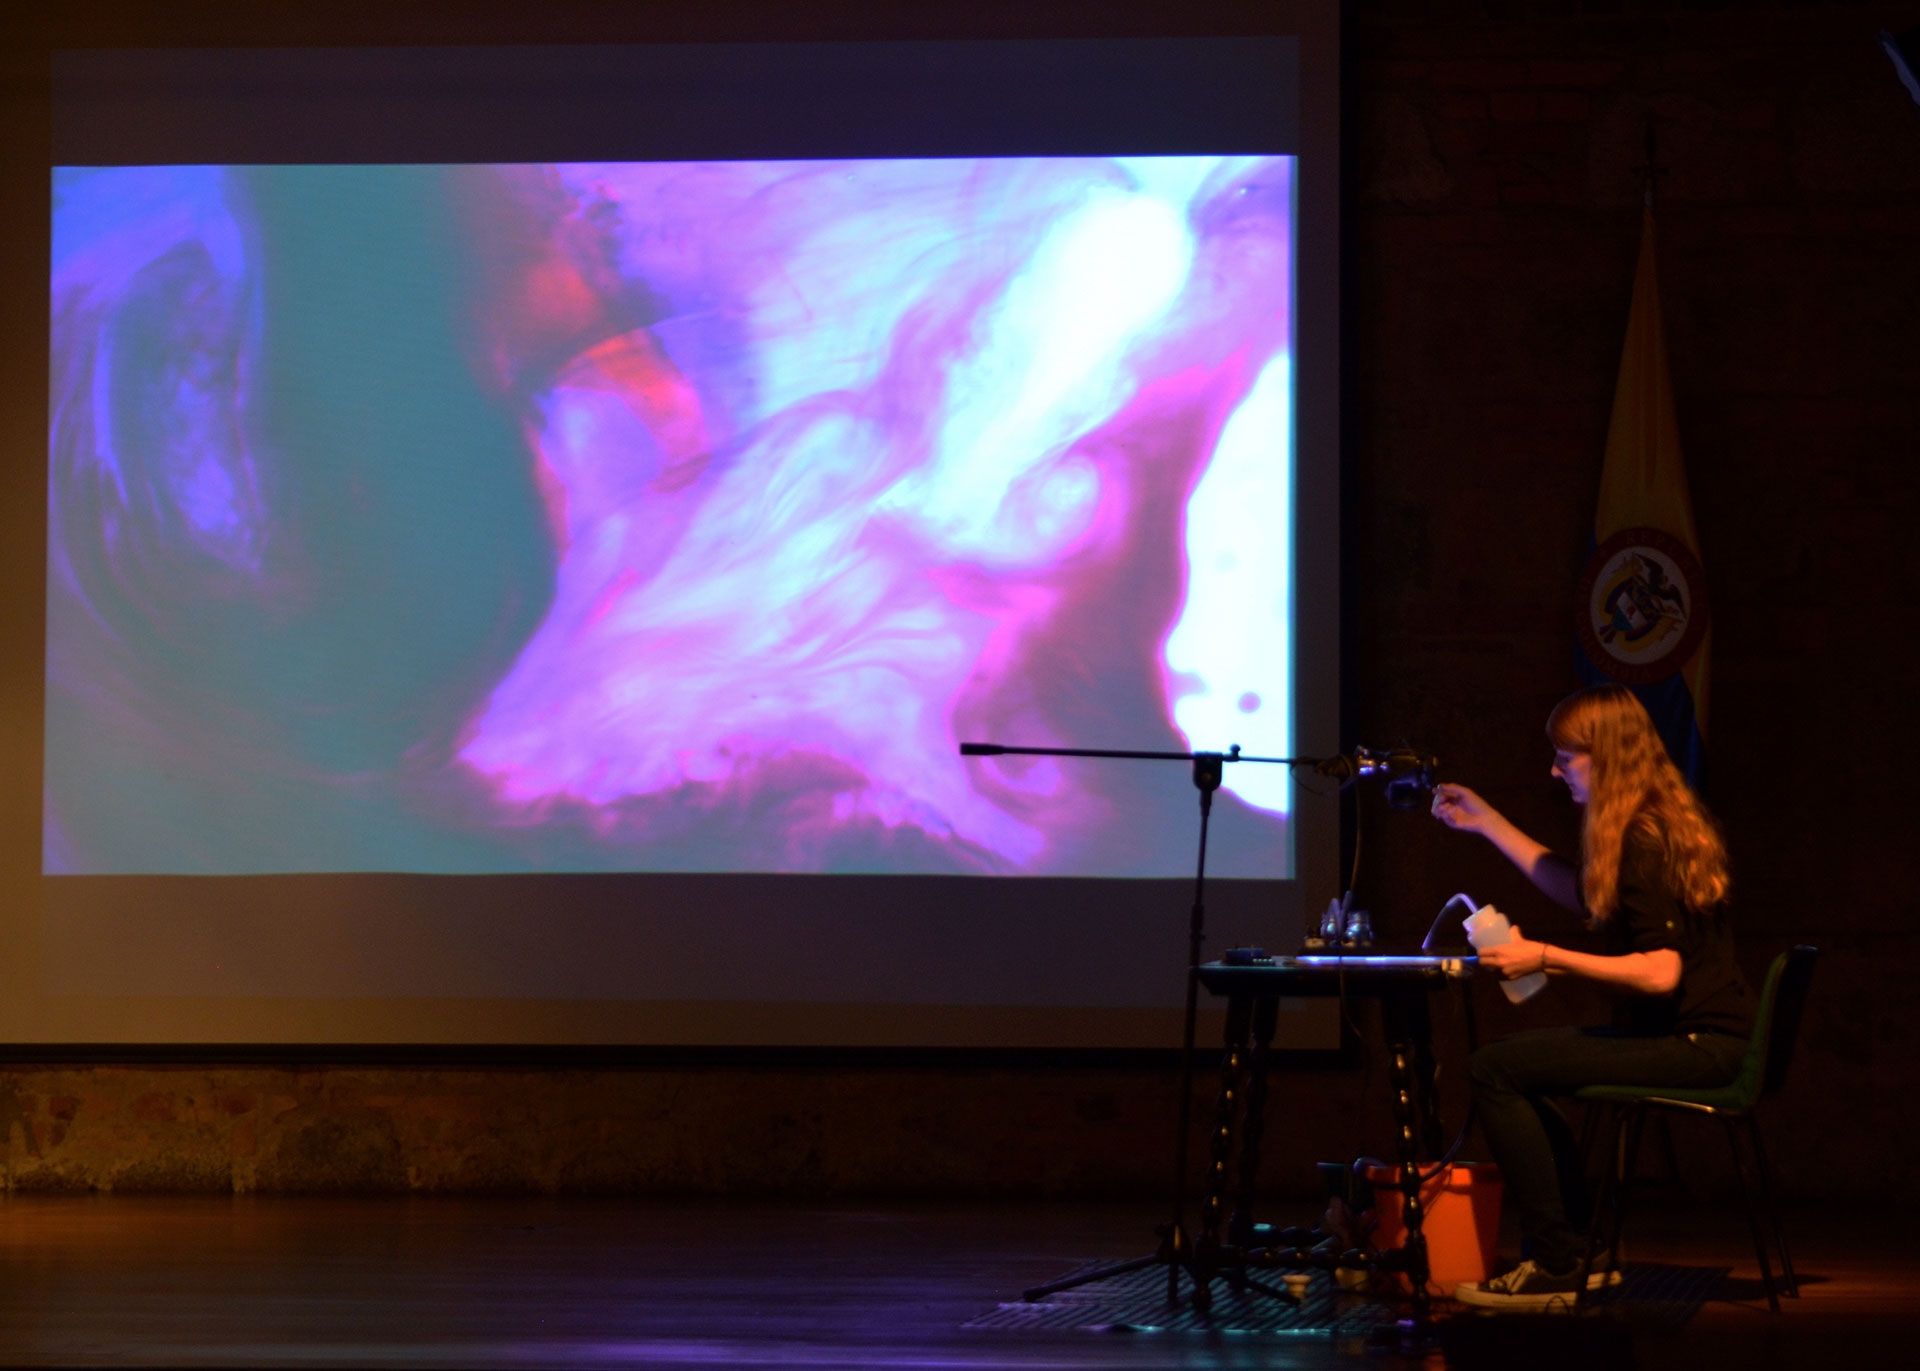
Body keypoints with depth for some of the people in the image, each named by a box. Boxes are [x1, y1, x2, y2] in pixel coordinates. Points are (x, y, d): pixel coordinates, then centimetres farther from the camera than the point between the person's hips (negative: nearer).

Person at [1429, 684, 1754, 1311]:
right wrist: (1487, 823, 31)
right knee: (1521, 1062, 24)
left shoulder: (1642, 841, -17)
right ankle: (1580, 1248, 19)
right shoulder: (1664, 822, 15)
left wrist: (1545, 958, -19)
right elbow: (1586, 897, 30)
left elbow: (1660, 972, -25)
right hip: (1700, 1032, 11)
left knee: (1495, 1069, -15)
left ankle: (1554, 1266, -12)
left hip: (1695, 1042, -11)